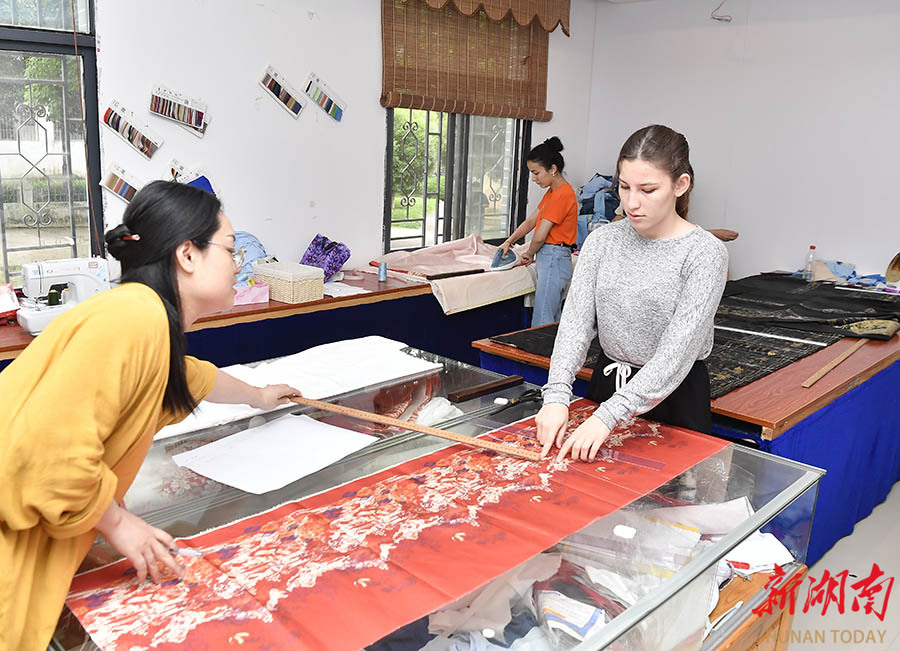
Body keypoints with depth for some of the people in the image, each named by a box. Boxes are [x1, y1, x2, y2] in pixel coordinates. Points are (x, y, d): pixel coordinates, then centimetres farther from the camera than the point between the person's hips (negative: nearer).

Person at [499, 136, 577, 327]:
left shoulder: (562, 194, -17)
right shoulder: (552, 192, 15)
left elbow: (540, 236, -17)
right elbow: (531, 221, 19)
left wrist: (529, 253, 2)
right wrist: (508, 242, 8)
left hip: (553, 261, -10)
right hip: (552, 260, 10)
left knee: (541, 325, -9)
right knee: (554, 322, 14)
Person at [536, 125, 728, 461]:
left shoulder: (705, 253, -17)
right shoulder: (602, 241, -4)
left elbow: (677, 352, -24)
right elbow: (576, 320, -12)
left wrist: (608, 415, -32)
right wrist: (557, 395, -27)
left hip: (675, 397, -3)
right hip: (606, 382, 4)